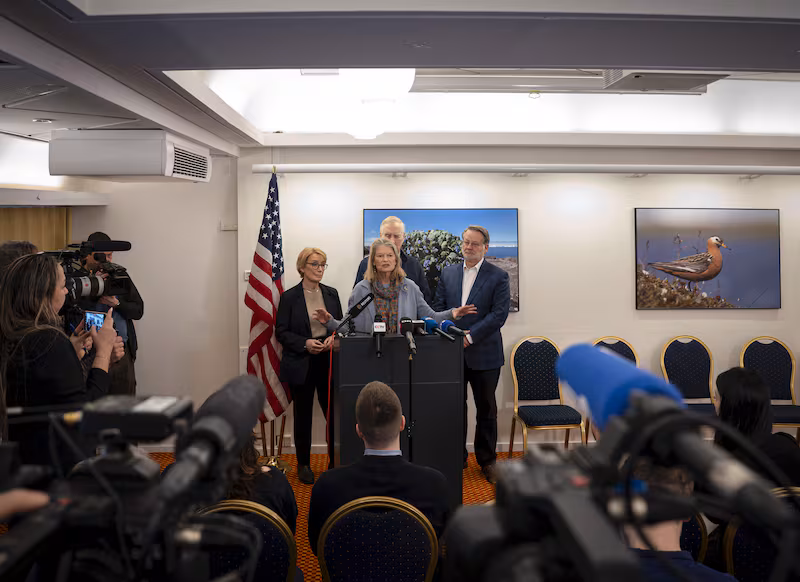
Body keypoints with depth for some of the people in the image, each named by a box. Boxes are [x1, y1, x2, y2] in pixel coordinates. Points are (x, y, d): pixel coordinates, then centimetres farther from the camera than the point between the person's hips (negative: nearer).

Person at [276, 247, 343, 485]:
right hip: (301, 365, -3)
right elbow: (281, 332, -3)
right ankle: (303, 464, 22)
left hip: (328, 362, 3)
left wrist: (334, 337, -7)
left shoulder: (332, 294, 9)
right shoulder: (289, 297, -3)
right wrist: (305, 343, -17)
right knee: (303, 415, 8)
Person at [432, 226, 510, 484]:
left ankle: (487, 460, 22)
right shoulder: (448, 273, 10)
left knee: (486, 410, 8)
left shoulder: (498, 277, -2)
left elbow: (499, 314, -10)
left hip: (483, 354, -3)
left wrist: (470, 337, -16)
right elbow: (438, 306, 10)